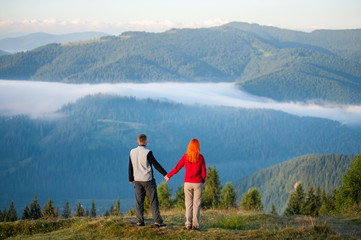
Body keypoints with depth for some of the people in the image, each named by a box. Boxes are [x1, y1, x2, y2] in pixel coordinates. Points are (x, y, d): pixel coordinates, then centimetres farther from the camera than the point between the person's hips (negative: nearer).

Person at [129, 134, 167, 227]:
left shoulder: (132, 152, 1)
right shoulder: (147, 152, -14)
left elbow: (130, 166, 8)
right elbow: (156, 164, -13)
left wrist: (131, 178, 19)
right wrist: (165, 174, -7)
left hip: (137, 180, 4)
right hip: (148, 180, -4)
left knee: (139, 201, 9)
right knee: (153, 201, 0)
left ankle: (140, 221, 7)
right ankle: (157, 221, -5)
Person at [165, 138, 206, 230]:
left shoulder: (185, 156, -5)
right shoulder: (200, 157, -7)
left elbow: (177, 168, 1)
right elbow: (203, 172, -4)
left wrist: (168, 175, 16)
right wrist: (203, 181, 16)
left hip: (188, 183, 1)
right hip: (198, 183, -1)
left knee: (188, 204, 7)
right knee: (196, 204, 3)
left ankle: (188, 223, 2)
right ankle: (195, 224, 0)